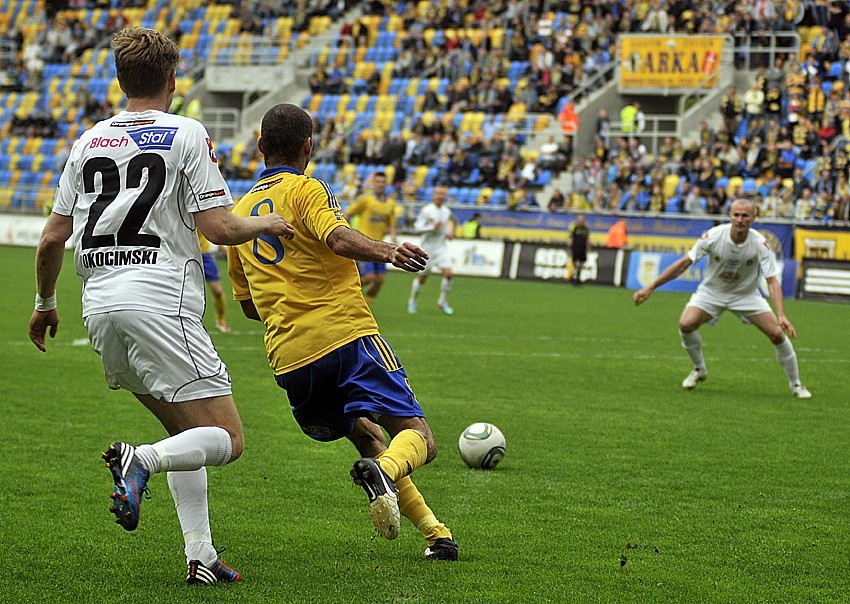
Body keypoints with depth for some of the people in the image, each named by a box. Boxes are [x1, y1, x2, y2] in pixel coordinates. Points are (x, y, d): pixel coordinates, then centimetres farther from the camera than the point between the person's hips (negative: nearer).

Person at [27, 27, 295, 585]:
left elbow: (52, 238, 15)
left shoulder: (90, 141, 15)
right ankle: (142, 460, -31)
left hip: (101, 308, 7)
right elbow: (220, 228, -7)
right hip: (160, 303, -7)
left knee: (189, 431, 20)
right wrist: (266, 224, 13)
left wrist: (45, 304, 30)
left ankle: (200, 555, 9)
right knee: (226, 439, -4)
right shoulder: (187, 135, -1)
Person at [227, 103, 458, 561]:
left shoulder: (239, 212, 21)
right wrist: (386, 252, -33)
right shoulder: (305, 190, 4)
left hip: (289, 358, 6)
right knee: (418, 439, -6)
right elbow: (338, 237, -19)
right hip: (348, 334, -5)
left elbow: (248, 305, 27)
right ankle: (385, 469, -40)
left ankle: (435, 533, 9)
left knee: (365, 434, 22)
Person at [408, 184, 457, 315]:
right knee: (422, 277, 5)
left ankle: (443, 301, 3)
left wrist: (449, 234, 5)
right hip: (427, 248, -4)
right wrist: (433, 227, -25)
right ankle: (412, 301, 28)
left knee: (448, 273, -14)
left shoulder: (447, 212, 7)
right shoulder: (426, 210, -11)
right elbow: (417, 228, -15)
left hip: (442, 248, 4)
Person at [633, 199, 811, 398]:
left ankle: (795, 384, 8)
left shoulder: (760, 243, -23)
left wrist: (781, 316, -40)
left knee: (777, 333, -15)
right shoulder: (714, 236, -23)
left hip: (746, 294, 0)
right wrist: (650, 288, -18)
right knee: (686, 324, -23)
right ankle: (699, 370, 7)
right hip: (712, 291, 0)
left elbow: (772, 281, -25)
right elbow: (684, 263, -16)